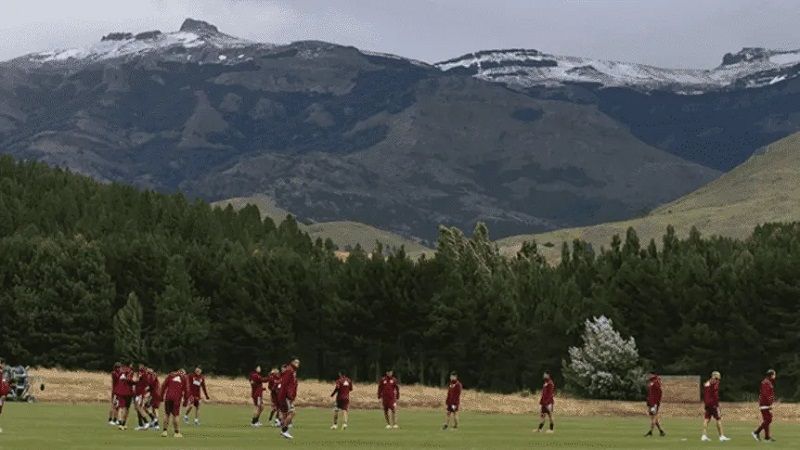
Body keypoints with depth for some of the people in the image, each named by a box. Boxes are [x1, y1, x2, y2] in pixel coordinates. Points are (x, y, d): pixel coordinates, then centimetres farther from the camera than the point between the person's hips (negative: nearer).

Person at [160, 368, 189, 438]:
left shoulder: (170, 375, 15)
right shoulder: (185, 378, 12)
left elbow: (164, 386, 9)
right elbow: (186, 390, 9)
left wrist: (161, 395, 11)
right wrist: (185, 400, 15)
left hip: (168, 396, 1)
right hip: (177, 398, -1)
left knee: (167, 414, 10)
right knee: (175, 415, 3)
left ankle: (165, 431, 7)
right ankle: (177, 432, 3)